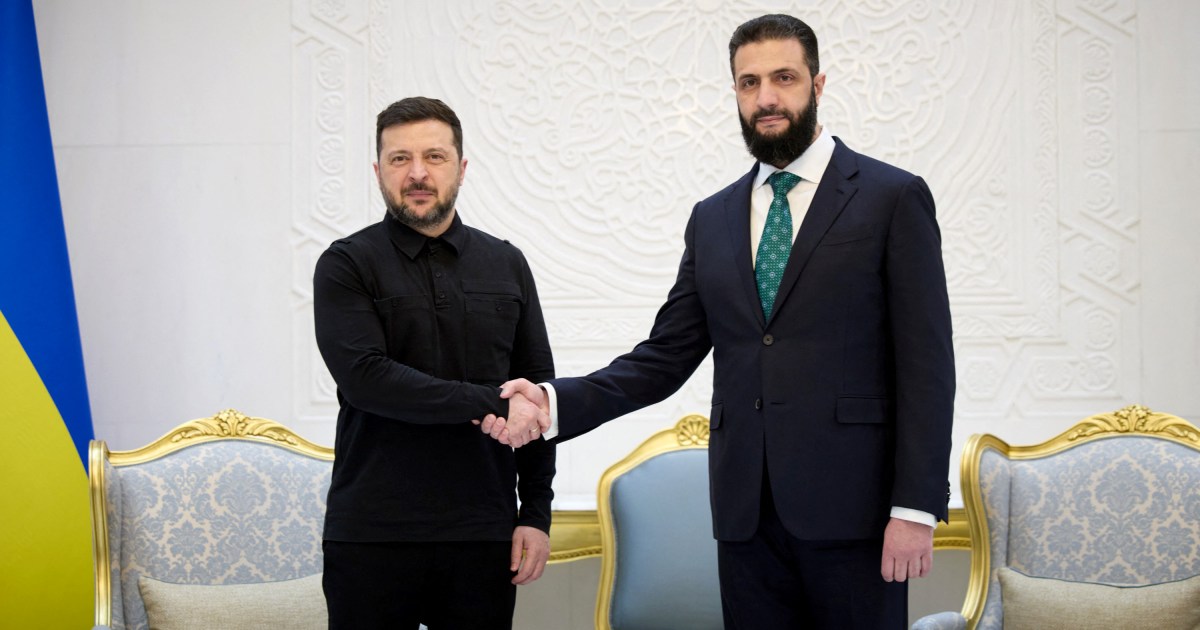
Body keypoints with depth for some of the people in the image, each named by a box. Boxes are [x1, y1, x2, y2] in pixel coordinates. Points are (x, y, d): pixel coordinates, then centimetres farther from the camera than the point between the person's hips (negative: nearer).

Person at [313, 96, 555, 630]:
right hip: (372, 536, -2)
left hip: (483, 535, 3)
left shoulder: (506, 265, 11)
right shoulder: (346, 265, 1)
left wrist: (537, 513, 4)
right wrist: (488, 403, -15)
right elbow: (364, 376, -14)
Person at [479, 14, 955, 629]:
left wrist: (916, 507, -12)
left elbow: (925, 364, -5)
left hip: (851, 504, -4)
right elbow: (665, 357, 10)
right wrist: (557, 402, -5)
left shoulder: (894, 198, -1)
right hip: (745, 510, 4)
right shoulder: (713, 218, 13)